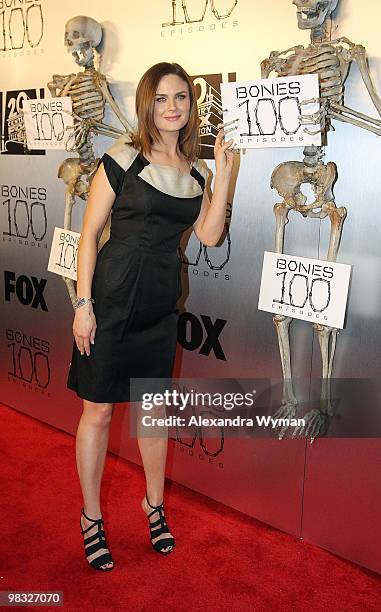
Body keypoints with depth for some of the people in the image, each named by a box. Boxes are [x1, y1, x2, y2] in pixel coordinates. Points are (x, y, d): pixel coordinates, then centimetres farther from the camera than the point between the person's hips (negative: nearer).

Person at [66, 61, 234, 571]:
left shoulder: (196, 171, 8)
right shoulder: (123, 158, -7)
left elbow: (209, 235, -2)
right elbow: (90, 232, -8)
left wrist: (224, 170, -7)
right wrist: (83, 304, -12)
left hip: (161, 304, 5)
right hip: (112, 298, -5)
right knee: (98, 410, 4)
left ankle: (154, 504, 36)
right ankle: (91, 517, 24)